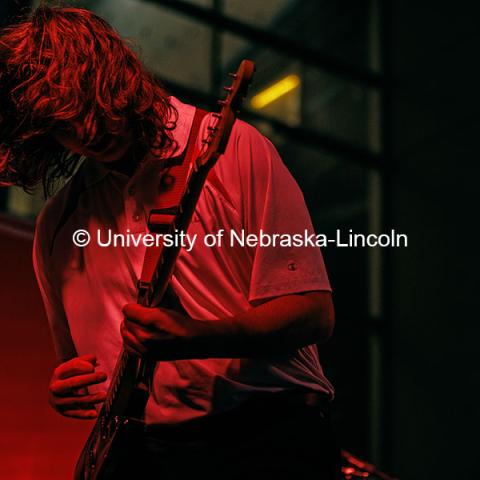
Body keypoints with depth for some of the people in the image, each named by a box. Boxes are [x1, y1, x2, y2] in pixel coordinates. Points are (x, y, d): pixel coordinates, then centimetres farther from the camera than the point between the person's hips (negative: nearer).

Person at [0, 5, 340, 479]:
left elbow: (313, 313, -5)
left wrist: (191, 339, -18)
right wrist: (68, 387, 4)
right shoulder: (57, 224, 14)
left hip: (267, 438, -5)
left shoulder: (231, 147, 0)